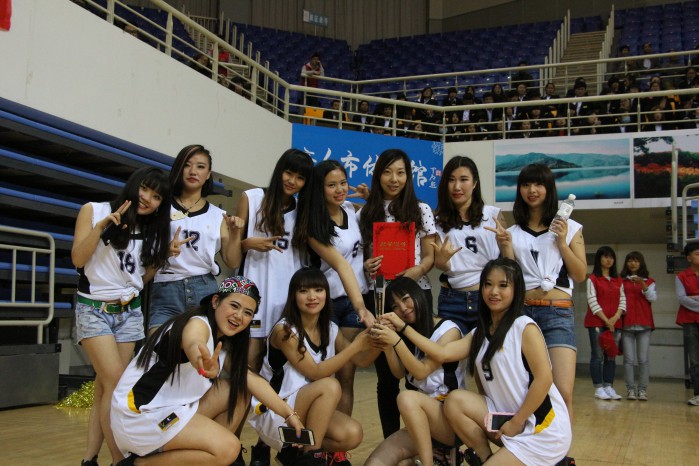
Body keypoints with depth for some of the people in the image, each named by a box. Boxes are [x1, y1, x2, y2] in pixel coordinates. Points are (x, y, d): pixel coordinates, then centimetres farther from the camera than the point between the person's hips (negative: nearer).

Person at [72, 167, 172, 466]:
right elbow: (78, 259, -9)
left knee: (105, 388, 1)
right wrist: (103, 224, -18)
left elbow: (146, 273, 12)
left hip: (129, 312, 5)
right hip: (94, 309, -5)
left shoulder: (151, 231, 12)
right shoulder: (94, 211, -2)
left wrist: (165, 253, -2)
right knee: (115, 382, -16)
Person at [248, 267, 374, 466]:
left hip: (306, 409, 7)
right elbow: (315, 372, -23)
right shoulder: (285, 330, -18)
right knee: (330, 386, -29)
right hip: (273, 413, -7)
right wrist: (356, 345, -27)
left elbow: (361, 360, 9)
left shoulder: (330, 330, 2)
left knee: (352, 435, -17)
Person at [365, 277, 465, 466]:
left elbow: (421, 372, -13)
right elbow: (399, 373, 5)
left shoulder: (448, 330, -6)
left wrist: (396, 341, -25)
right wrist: (387, 346, -12)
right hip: (420, 421, 6)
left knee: (407, 398, -36)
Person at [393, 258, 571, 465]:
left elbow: (544, 378, -16)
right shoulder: (479, 333, 11)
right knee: (455, 400, -10)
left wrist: (516, 422, -15)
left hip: (543, 431, -7)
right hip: (507, 416, 7)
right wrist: (404, 327, -6)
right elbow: (443, 353, -1)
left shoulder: (524, 327, -11)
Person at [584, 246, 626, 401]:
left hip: (615, 323, 5)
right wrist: (606, 320, -13)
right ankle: (598, 388, 0)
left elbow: (622, 300, 8)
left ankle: (609, 387, 10)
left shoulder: (618, 280, 14)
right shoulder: (593, 279, -1)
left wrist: (616, 317, -8)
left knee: (611, 356, 5)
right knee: (598, 356, -3)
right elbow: (592, 302, -8)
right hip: (597, 323, -5)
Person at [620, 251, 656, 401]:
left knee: (643, 359, -3)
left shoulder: (649, 281, 14)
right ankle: (630, 389, 1)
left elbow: (653, 298, -1)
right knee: (629, 359, -3)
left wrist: (643, 285, -16)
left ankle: (643, 390, 0)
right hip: (626, 324, 0)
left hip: (644, 324, 0)